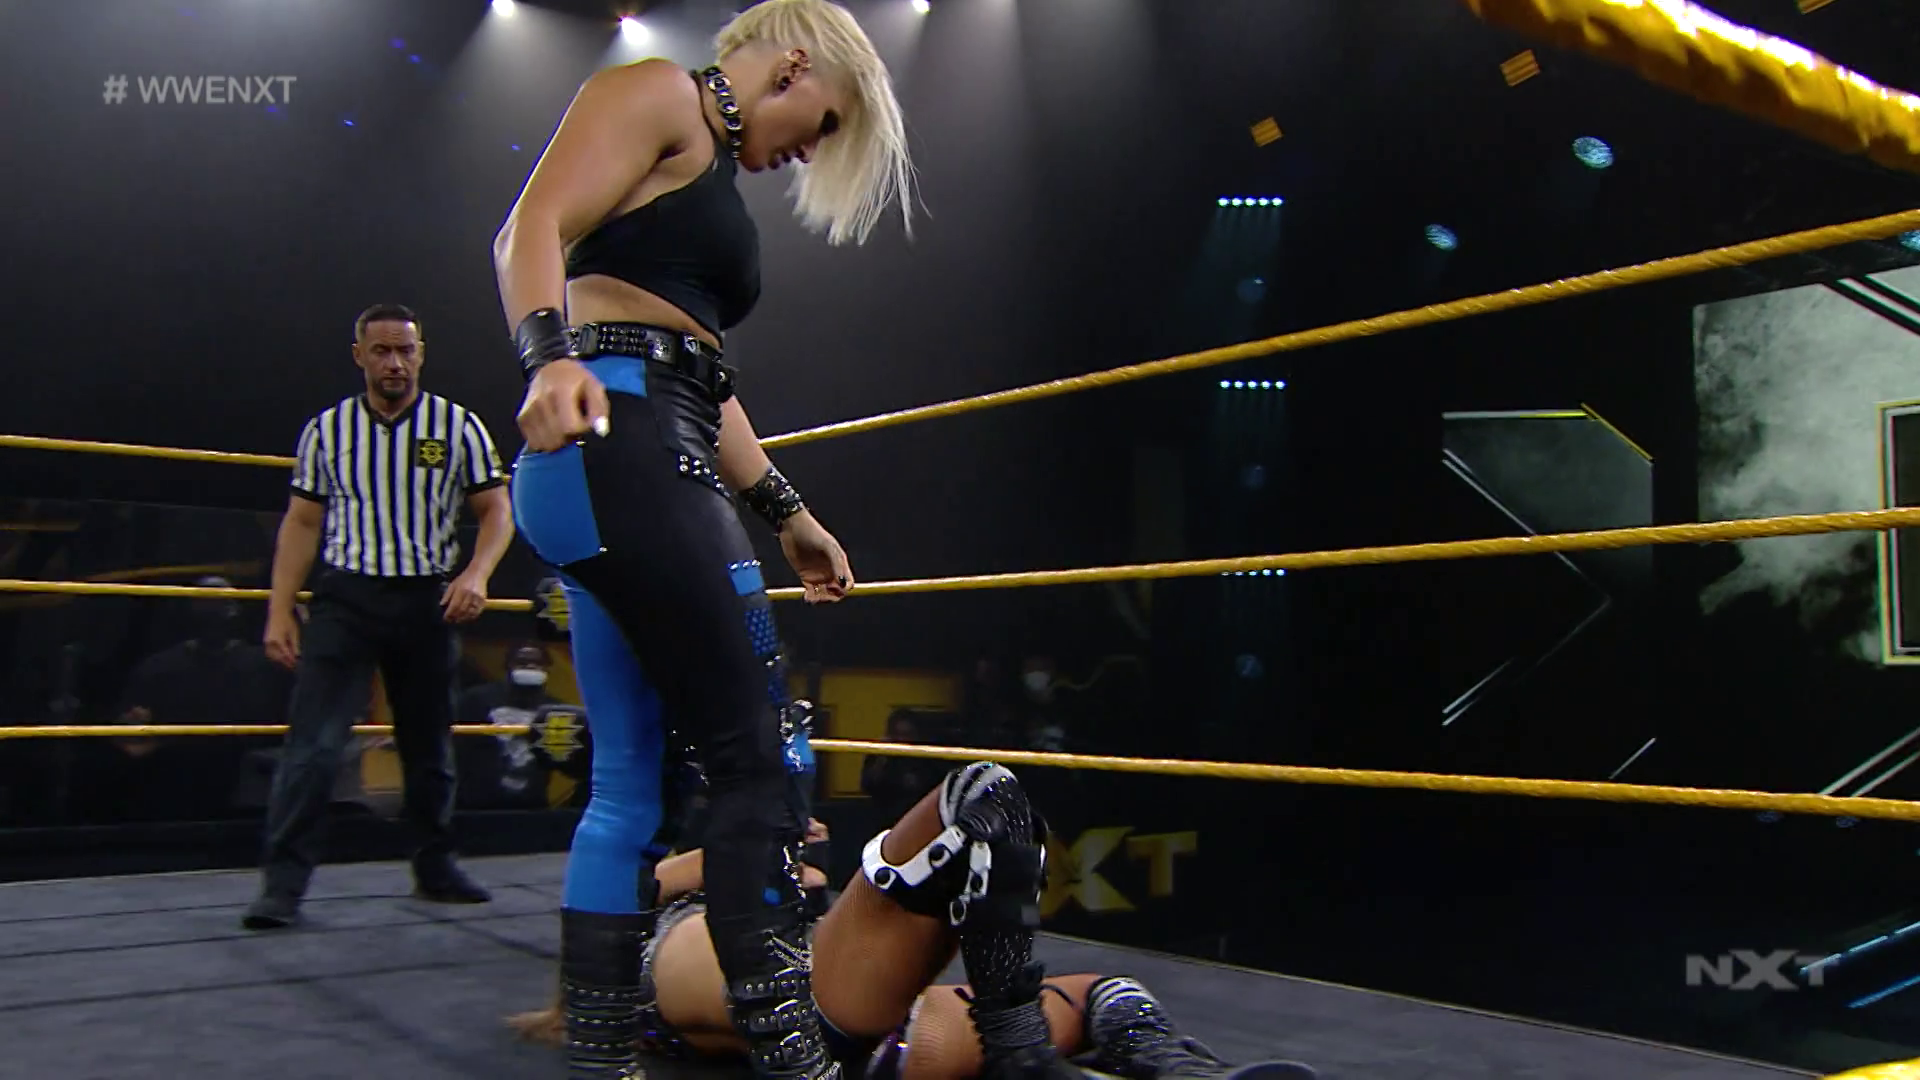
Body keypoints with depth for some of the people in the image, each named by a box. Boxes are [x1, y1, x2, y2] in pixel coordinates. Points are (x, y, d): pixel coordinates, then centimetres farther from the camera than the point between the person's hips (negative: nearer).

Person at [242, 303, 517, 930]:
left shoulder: (458, 426, 2)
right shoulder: (326, 429, 5)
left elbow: (495, 511, 3)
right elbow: (301, 523, 9)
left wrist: (476, 574, -15)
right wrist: (280, 610, 2)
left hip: (427, 602, 1)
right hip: (345, 598, 0)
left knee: (430, 747, 11)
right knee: (313, 744, -11)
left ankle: (435, 869, 26)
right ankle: (282, 885, -6)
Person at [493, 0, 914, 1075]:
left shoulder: (716, 176, 30)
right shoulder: (656, 93, 4)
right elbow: (533, 229, -11)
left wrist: (789, 514, 27)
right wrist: (551, 359, -29)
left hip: (656, 464, 10)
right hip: (610, 437, -10)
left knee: (629, 781, 7)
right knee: (755, 751, -12)